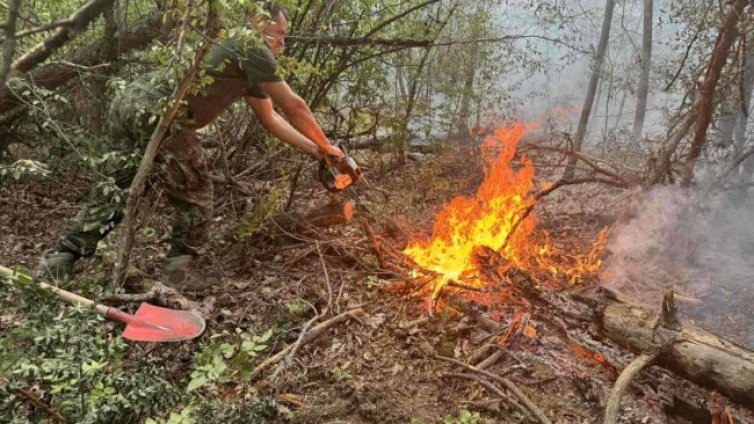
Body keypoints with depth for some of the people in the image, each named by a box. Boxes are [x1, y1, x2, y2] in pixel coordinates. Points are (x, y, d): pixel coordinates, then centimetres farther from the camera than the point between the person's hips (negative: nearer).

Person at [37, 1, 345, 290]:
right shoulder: (252, 49, 1)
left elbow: (270, 118, 32)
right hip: (158, 114, -9)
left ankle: (58, 261, 22)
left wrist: (313, 150, 30)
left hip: (128, 102, 10)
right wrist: (325, 146, 16)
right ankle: (176, 275, 14)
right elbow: (293, 107, 4)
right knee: (195, 198, 7)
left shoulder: (246, 65, 28)